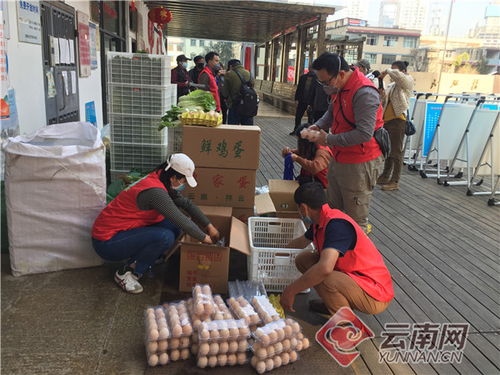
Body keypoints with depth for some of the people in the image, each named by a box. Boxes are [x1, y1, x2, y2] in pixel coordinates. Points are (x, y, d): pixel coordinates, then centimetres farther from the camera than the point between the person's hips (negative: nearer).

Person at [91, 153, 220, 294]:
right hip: (107, 241, -9)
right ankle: (125, 273, -6)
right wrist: (205, 238, -8)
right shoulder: (155, 191, -27)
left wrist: (209, 226, 9)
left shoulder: (158, 180, 1)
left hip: (123, 231, 9)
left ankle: (137, 261, 8)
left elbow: (186, 204, 9)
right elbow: (182, 221, -23)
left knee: (173, 225, -2)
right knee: (165, 237, -26)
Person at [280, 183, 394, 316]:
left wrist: (291, 291, -32)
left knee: (322, 278, -34)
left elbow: (325, 268, -42)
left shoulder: (336, 224, -27)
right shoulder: (320, 222, 2)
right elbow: (302, 241, 26)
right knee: (303, 259, 4)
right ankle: (333, 304, 13)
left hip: (375, 295, -9)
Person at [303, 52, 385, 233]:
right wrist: (318, 125, 3)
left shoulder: (364, 93, -23)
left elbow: (364, 134, -28)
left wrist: (328, 140, -23)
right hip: (339, 159, 10)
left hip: (359, 164, -9)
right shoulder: (339, 88, 6)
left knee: (356, 220, 1)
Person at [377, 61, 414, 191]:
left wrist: (387, 71, -10)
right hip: (386, 119, 8)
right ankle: (385, 176, 25)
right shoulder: (391, 86, 18)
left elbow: (398, 75, -24)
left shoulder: (407, 82, -2)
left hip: (398, 120, -8)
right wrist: (383, 96, -1)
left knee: (396, 152, -4)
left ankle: (395, 182, 1)